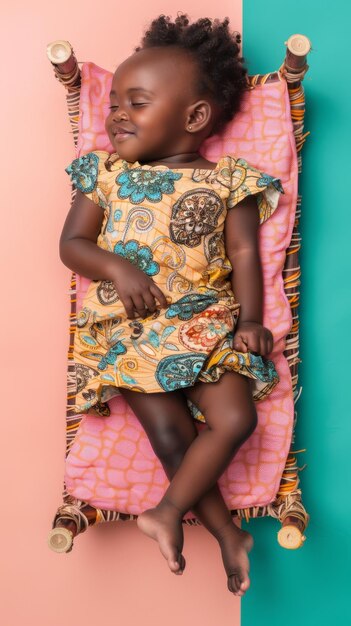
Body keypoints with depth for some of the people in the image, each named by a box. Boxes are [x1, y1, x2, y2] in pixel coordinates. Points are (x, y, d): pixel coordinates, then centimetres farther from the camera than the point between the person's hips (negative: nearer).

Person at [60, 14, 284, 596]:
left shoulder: (228, 179, 5)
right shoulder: (107, 173, 9)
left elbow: (245, 253, 3)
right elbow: (72, 243, 6)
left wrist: (251, 318, -9)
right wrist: (117, 268, -13)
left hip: (207, 323, 1)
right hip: (130, 328, 0)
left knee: (236, 418, -15)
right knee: (171, 432, -12)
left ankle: (168, 511, 5)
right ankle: (229, 534, 8)